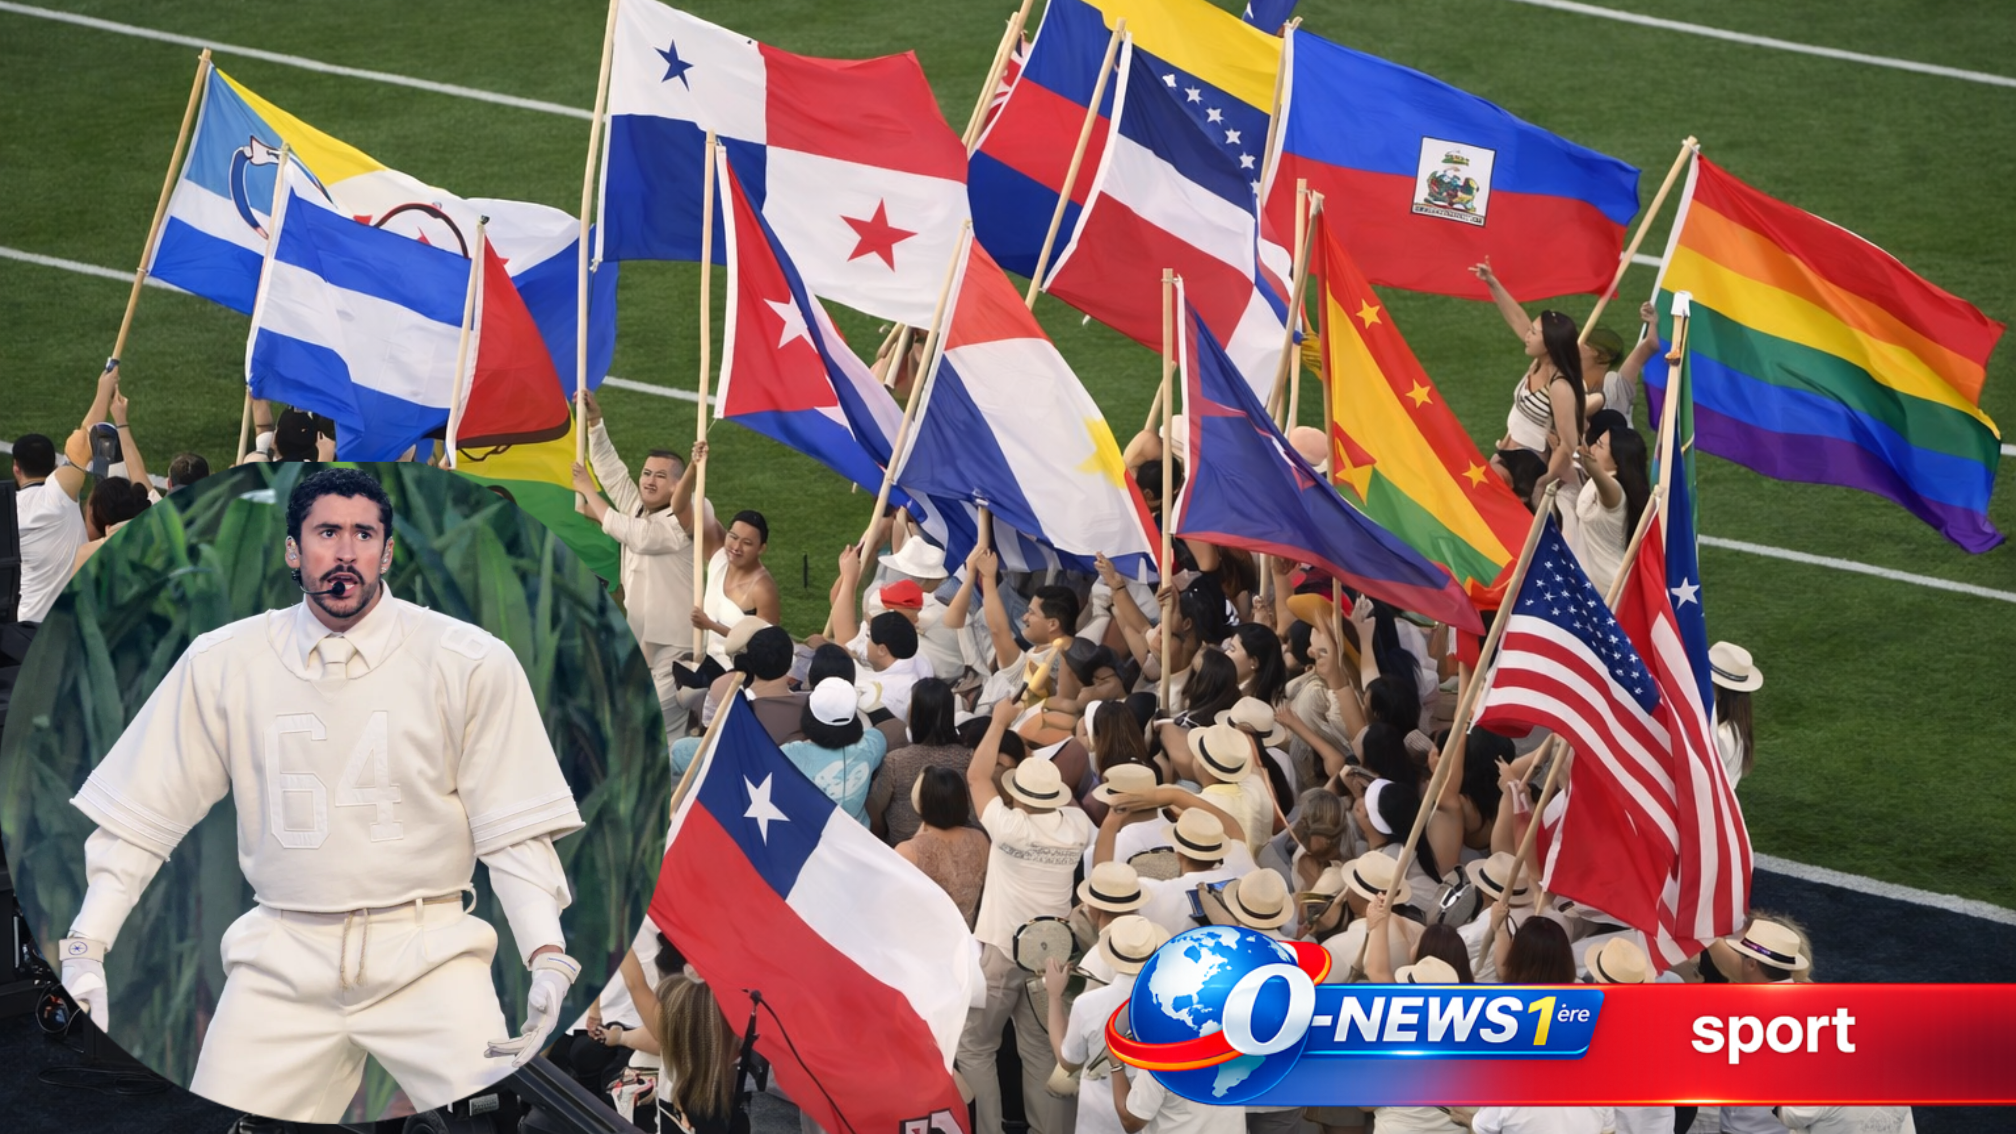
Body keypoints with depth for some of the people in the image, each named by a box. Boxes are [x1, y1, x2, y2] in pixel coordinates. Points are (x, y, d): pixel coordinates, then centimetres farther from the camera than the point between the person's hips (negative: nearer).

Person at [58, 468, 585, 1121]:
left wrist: (547, 958, -16)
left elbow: (513, 828, -2)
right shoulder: (221, 664, 3)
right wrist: (85, 948, 0)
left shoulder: (471, 664, -2)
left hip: (425, 949, -2)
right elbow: (140, 817, 8)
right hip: (282, 957, 2)